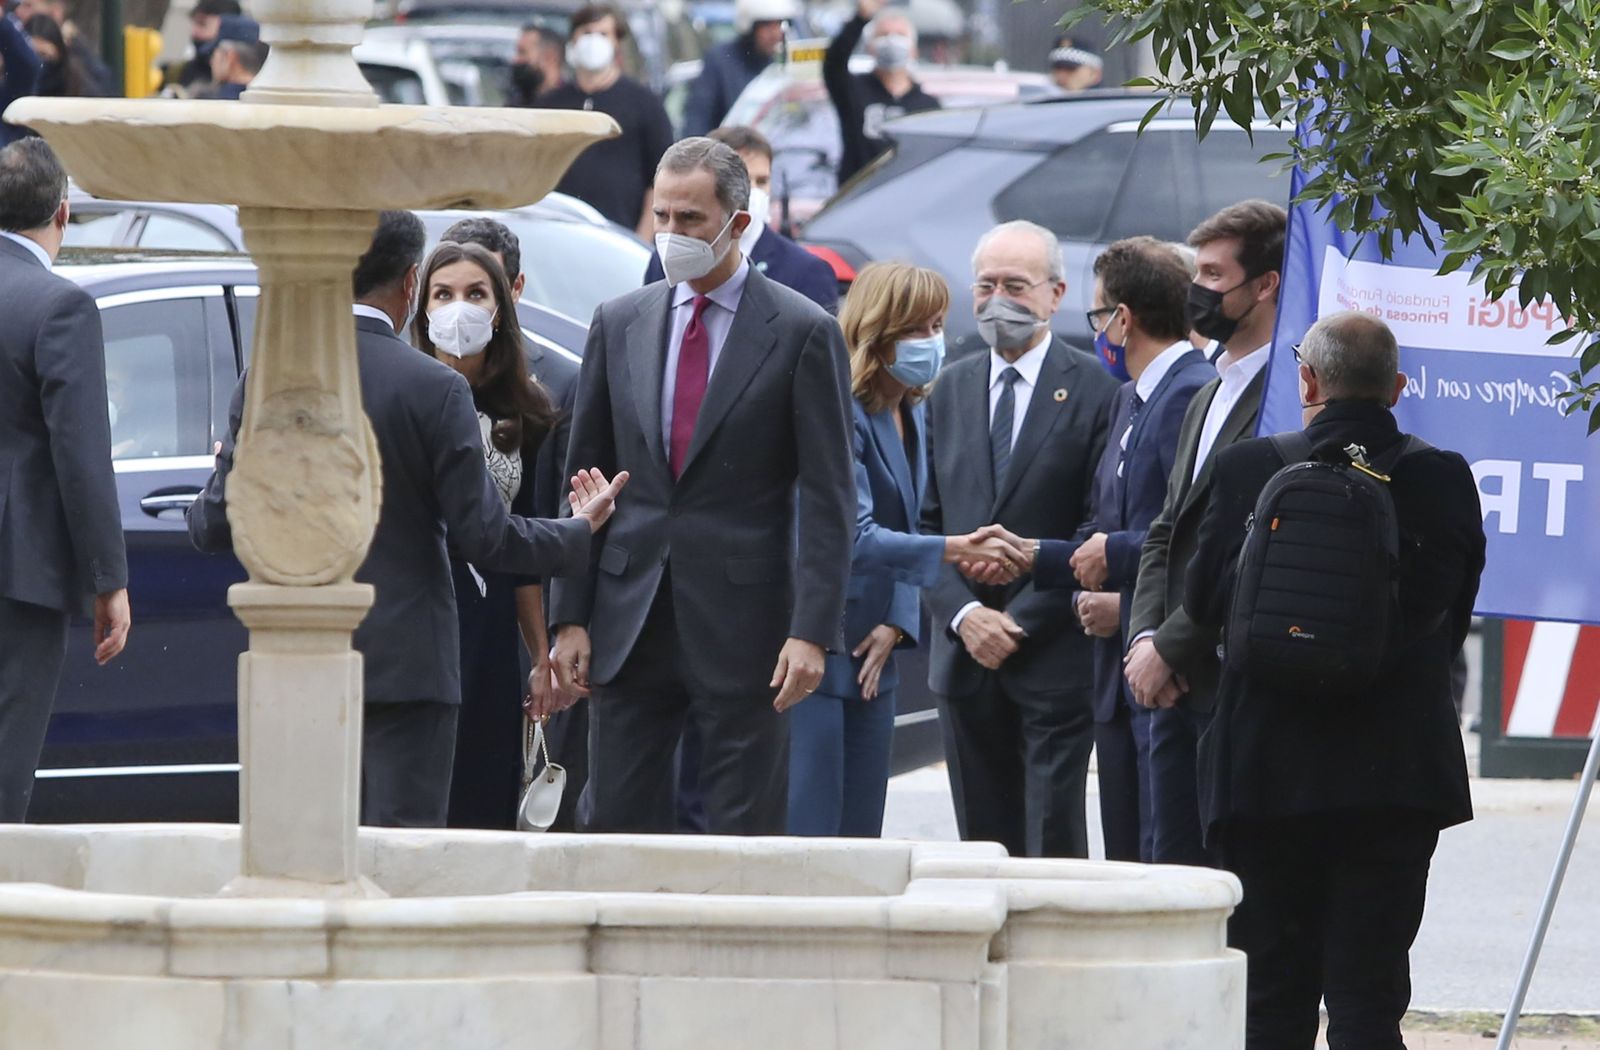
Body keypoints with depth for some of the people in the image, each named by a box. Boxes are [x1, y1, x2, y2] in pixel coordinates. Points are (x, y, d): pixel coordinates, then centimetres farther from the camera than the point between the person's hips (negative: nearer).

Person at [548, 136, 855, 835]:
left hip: (743, 621, -4)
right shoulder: (620, 325, 10)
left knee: (745, 835, -2)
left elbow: (828, 499, -4)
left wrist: (812, 630, -12)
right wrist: (571, 616, 4)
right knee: (618, 823, 2)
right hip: (631, 618, 4)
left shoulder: (802, 332, -2)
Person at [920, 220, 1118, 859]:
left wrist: (1020, 621, -12)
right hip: (965, 656, 5)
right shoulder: (951, 390, 13)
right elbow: (929, 521, 11)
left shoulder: (1094, 392, -3)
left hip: (1053, 658, -5)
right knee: (984, 846, 6)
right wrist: (962, 614, -5)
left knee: (1053, 845, -7)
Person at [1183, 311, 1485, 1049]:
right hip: (1397, 778, 0)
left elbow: (1203, 604, 1)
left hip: (1263, 767, 0)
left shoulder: (1246, 470, -7)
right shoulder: (1446, 482, -4)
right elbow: (1454, 625, 4)